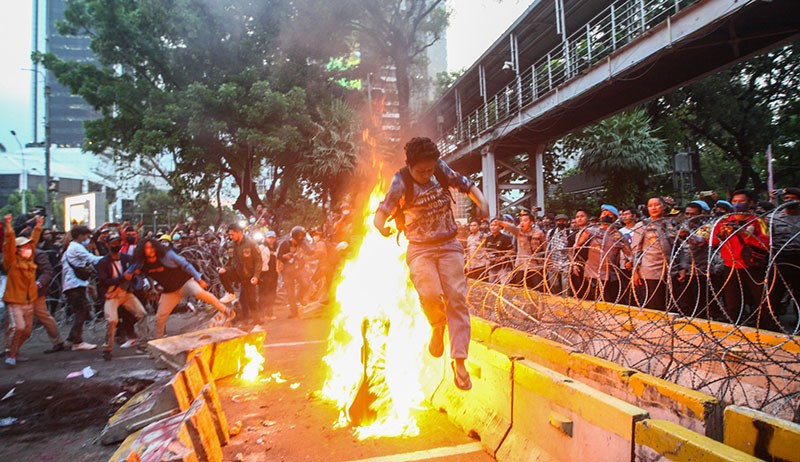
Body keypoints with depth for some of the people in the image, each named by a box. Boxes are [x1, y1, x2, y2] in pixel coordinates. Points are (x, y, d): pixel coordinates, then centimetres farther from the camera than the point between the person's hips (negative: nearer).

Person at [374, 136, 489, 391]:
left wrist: (482, 202, -11)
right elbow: (380, 214, -13)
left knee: (456, 298, -8)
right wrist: (382, 226, -38)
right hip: (420, 249, -2)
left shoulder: (441, 169, -2)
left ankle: (459, 360, 1)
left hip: (449, 245, 3)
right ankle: (437, 329, 10)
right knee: (430, 294, -25)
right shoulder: (400, 184, -11)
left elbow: (467, 185, 9)